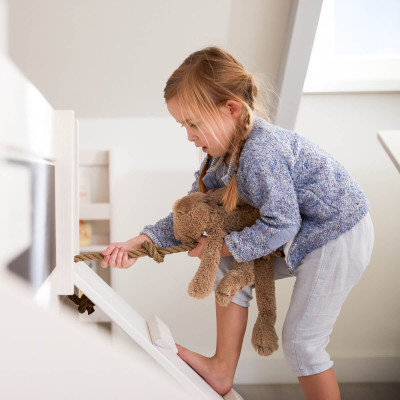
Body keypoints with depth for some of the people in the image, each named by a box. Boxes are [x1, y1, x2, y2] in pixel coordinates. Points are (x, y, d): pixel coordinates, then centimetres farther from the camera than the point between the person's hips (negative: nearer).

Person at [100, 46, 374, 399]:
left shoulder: (259, 151, -32)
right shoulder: (224, 148, -2)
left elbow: (280, 224, -27)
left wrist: (223, 246, -16)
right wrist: (139, 243, -8)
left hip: (338, 240, -9)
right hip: (301, 232, 9)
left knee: (301, 343, -2)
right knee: (231, 270, 9)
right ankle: (223, 371, 21)